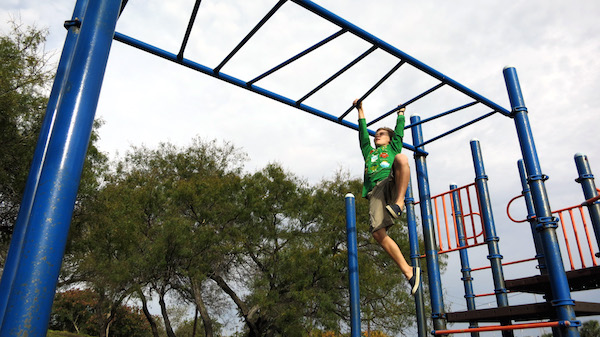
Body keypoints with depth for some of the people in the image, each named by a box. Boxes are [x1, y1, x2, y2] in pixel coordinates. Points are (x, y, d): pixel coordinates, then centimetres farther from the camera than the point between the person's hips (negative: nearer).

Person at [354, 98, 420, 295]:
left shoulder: (393, 148, 33)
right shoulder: (368, 151, 39)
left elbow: (399, 131, 33)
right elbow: (363, 132, 38)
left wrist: (401, 113, 48)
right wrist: (360, 111, 42)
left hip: (391, 183, -2)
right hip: (374, 192, 2)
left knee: (401, 159, -33)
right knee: (378, 233, -19)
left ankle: (399, 203, -40)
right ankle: (408, 272, -15)